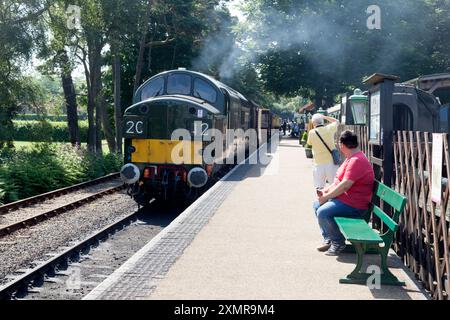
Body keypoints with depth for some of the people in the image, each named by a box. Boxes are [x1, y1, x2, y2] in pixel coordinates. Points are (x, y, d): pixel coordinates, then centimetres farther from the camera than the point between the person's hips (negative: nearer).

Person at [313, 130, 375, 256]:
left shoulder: (356, 160, -22)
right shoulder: (351, 158, 14)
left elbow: (345, 185, -27)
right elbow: (340, 181, 21)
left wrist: (326, 197, -18)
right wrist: (326, 191, 8)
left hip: (354, 205, -12)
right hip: (342, 198, 12)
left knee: (323, 212, -27)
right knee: (317, 205, 17)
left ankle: (338, 242, -9)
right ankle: (328, 239, 17)